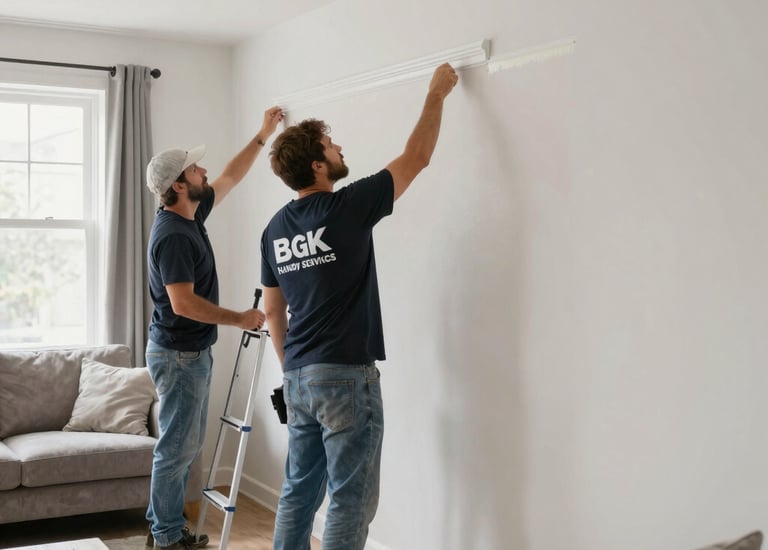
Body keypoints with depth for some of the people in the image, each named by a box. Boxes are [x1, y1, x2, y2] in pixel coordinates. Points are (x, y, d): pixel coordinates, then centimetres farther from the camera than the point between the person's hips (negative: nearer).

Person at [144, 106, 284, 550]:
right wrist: (239, 319, -17)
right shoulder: (173, 235, -21)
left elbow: (230, 178, 21)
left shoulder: (191, 215, 7)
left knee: (187, 445, 16)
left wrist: (264, 135, 23)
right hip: (178, 355, -10)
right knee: (177, 447, -1)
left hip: (193, 352, 10)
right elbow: (183, 302, -26)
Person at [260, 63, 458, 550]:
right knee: (351, 501, -1)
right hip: (347, 378, -7)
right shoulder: (348, 208, -13)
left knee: (300, 491, 16)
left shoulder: (275, 229, 8)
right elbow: (416, 158, -4)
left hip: (298, 378, 7)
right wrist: (437, 94, 8)